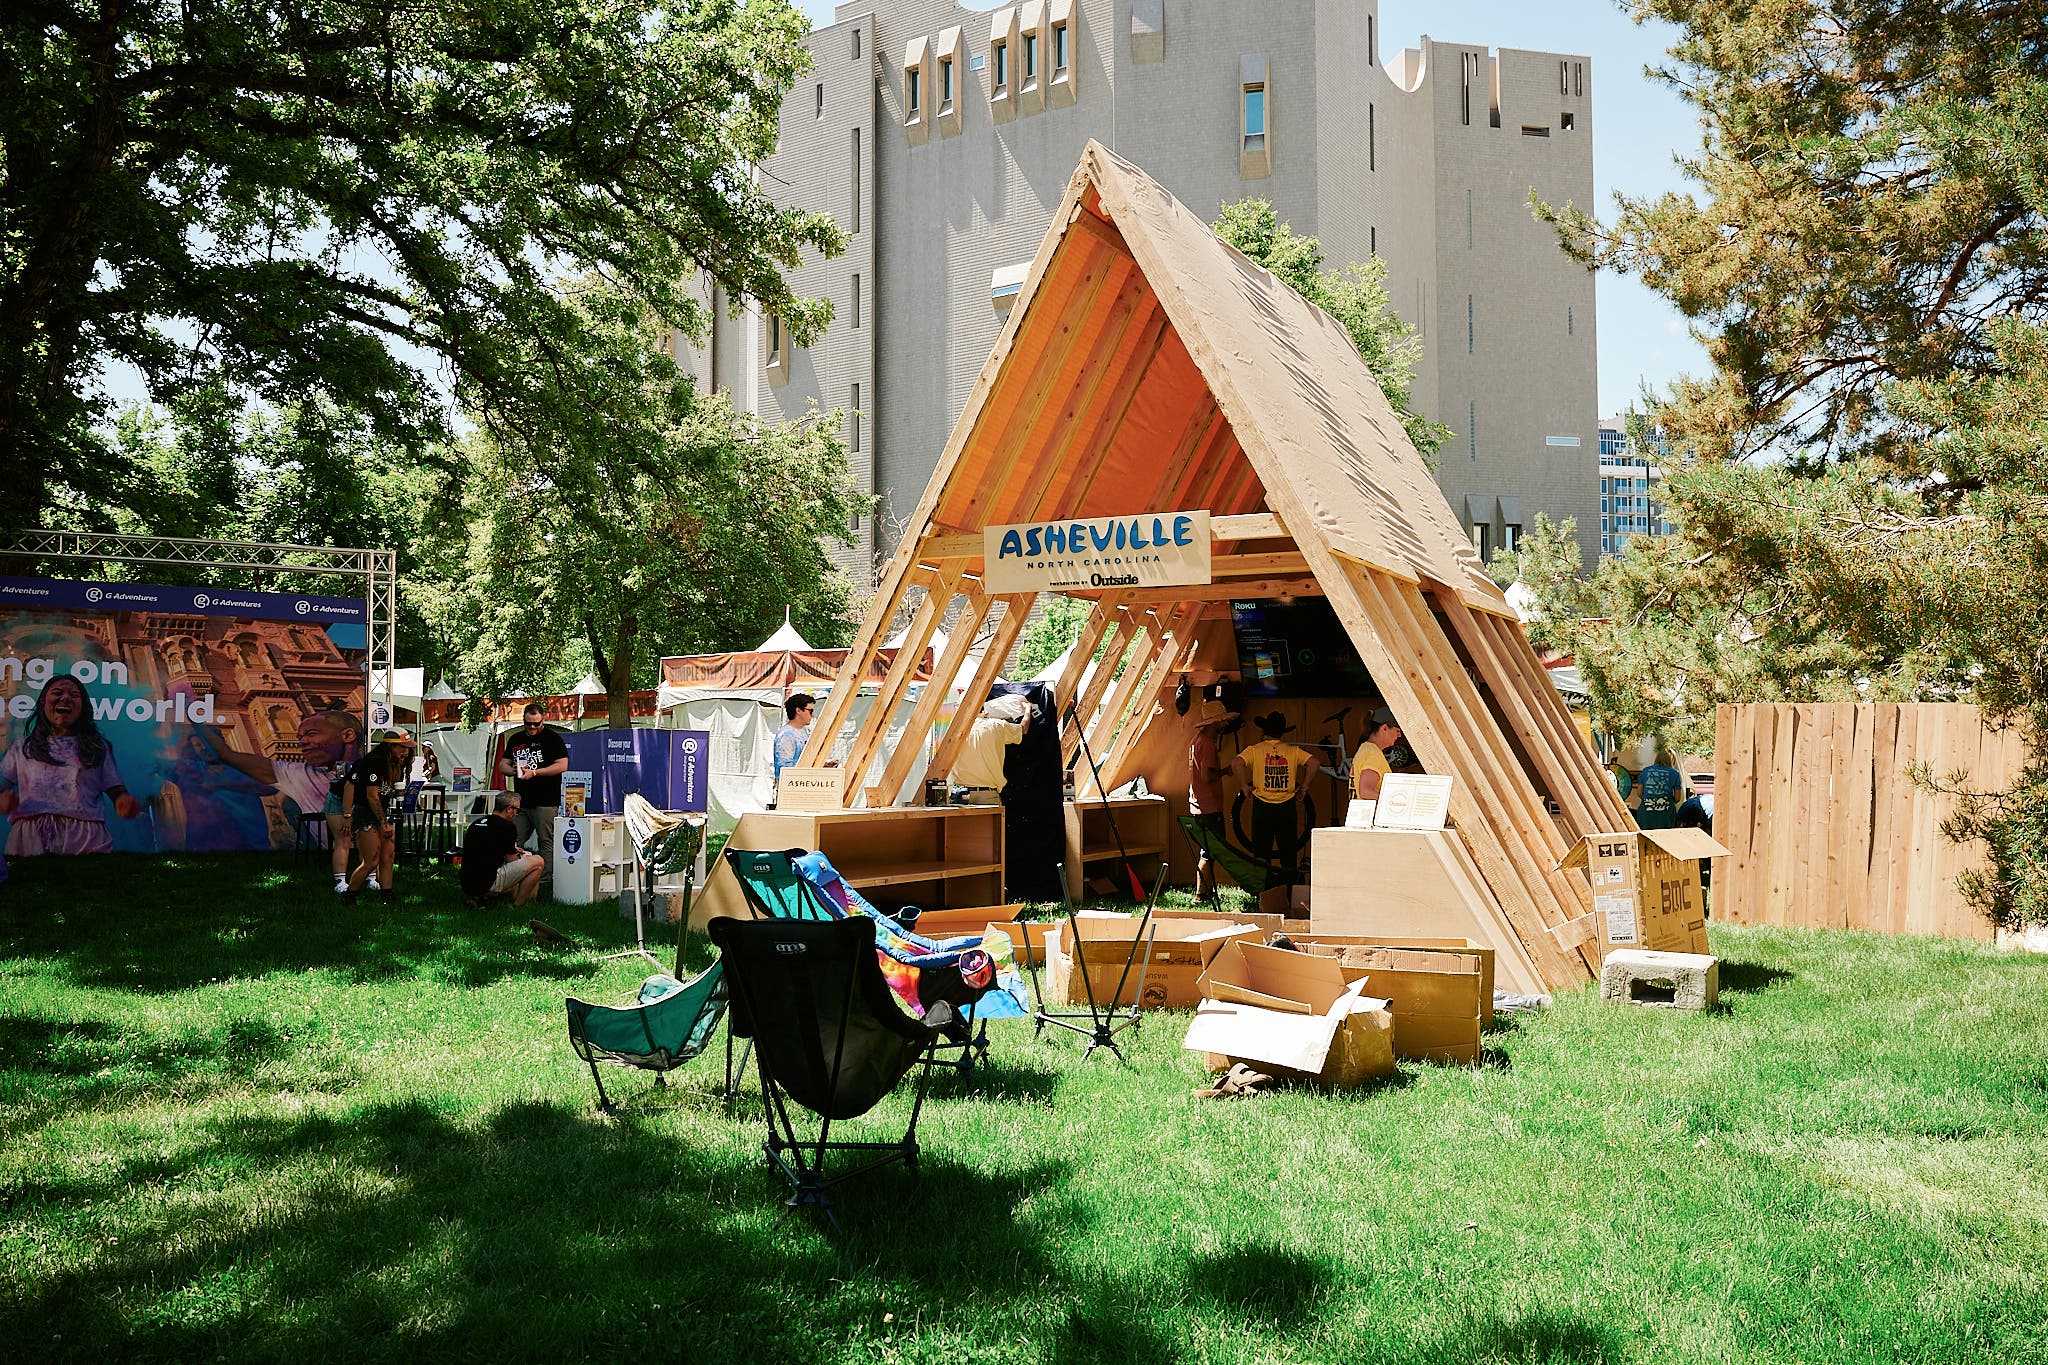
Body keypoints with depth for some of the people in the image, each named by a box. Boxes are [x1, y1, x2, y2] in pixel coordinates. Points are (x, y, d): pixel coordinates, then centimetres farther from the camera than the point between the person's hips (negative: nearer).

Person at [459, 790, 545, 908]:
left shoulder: (476, 823, 15)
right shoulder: (507, 826, -8)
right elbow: (511, 862, -1)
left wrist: (511, 851, 36)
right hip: (487, 884, -9)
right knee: (537, 862, -1)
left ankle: (479, 898, 16)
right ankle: (517, 907, 3)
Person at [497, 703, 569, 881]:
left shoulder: (552, 738, -1)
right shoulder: (516, 740, 18)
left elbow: (562, 766, -10)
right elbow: (502, 765, 22)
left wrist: (534, 773, -15)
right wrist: (512, 770, -2)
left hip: (545, 802, -6)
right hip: (520, 802, 6)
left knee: (546, 843, -5)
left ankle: (544, 880, -3)